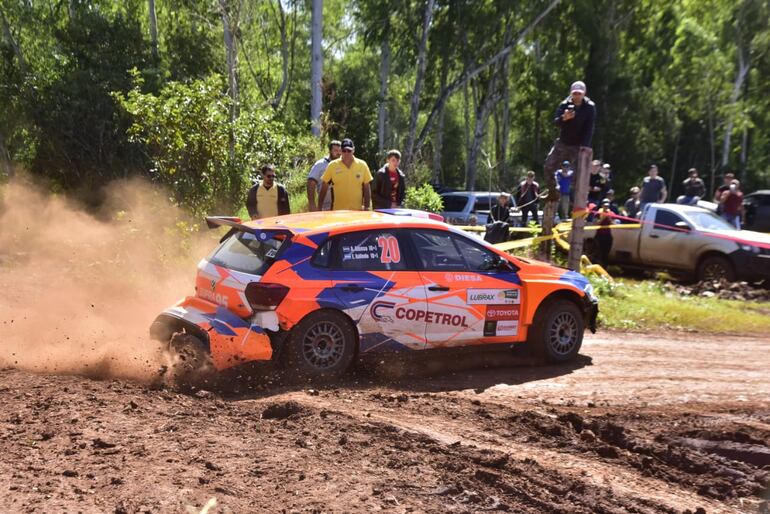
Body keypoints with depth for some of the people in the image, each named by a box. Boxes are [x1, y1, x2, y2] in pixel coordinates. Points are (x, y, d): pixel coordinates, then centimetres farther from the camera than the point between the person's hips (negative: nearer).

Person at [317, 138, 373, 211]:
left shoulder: (362, 165, 3)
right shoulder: (332, 166, 1)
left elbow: (367, 188, 8)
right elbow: (324, 188, 6)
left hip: (357, 211, 1)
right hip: (337, 211, -1)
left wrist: (366, 207, 2)